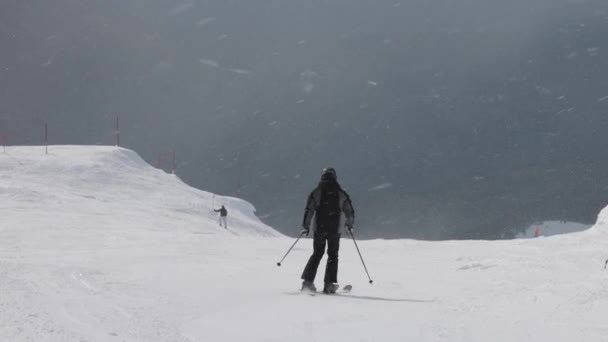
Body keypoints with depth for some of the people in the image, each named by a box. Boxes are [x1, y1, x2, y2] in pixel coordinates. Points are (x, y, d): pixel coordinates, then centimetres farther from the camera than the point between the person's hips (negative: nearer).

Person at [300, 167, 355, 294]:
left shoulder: (316, 192, 0)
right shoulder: (341, 194, 2)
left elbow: (309, 210, -6)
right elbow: (349, 211, 7)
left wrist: (306, 226, 2)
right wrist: (349, 225, 24)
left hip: (319, 229, 1)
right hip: (335, 230, -1)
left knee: (317, 254, 13)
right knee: (333, 256, 10)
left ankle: (308, 281, 1)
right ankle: (329, 284, 1)